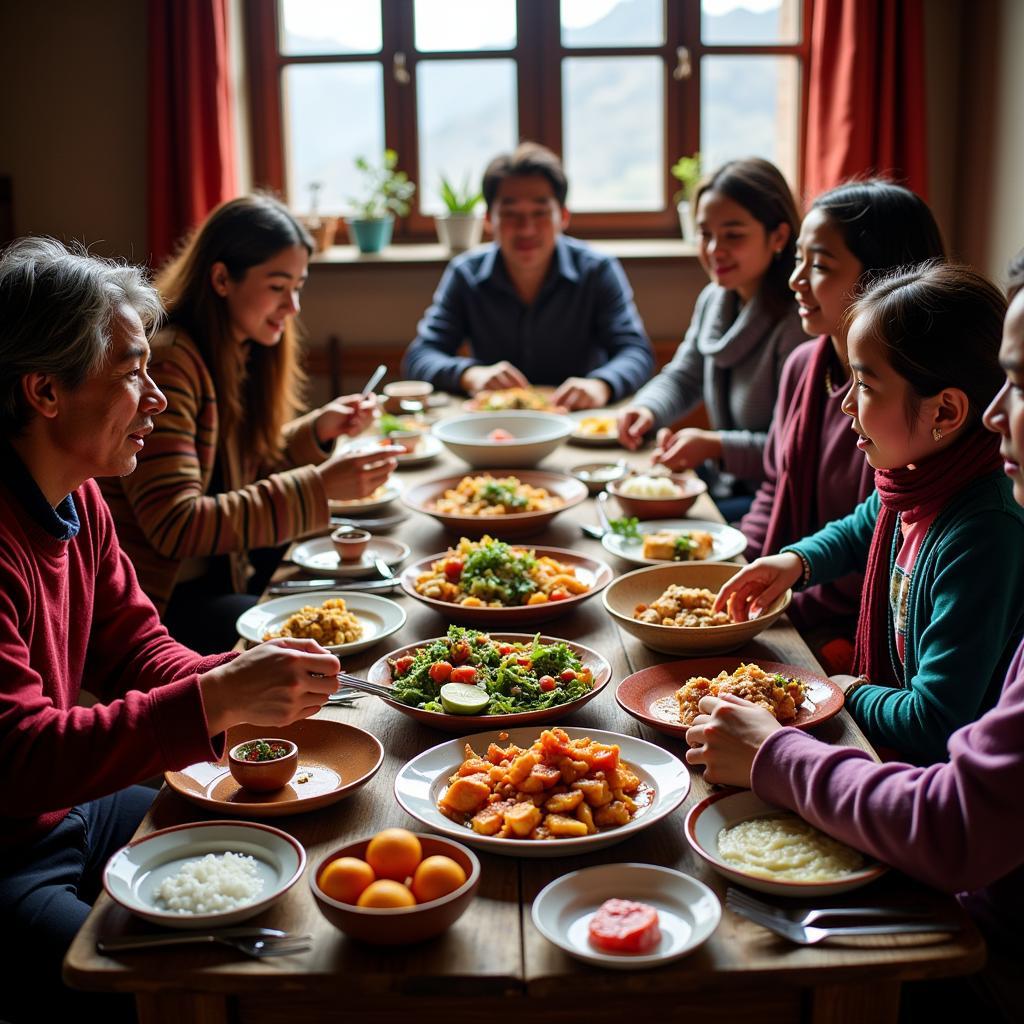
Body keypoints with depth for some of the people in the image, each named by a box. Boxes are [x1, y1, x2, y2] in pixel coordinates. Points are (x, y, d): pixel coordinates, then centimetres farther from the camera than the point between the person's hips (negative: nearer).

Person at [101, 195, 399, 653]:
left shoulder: (237, 355, 6)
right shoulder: (165, 361, -21)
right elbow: (174, 526, -26)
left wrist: (317, 431, -2)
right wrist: (319, 488, -27)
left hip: (219, 575, 9)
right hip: (157, 601, -8)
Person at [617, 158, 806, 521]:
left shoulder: (799, 321, -22)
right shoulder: (714, 299, 6)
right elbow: (682, 378, 19)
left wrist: (717, 446, -27)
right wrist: (646, 409, -2)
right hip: (720, 483, 8)